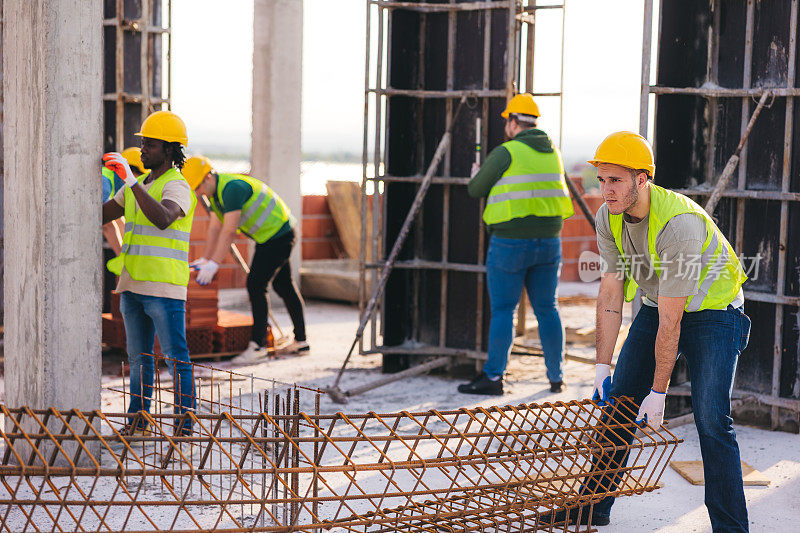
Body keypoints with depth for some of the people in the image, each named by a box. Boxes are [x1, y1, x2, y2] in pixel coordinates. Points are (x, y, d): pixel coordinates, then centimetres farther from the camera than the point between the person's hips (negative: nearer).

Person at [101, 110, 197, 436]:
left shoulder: (177, 187, -9)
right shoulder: (138, 186, 17)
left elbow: (162, 219, -31)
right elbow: (99, 215, 20)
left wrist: (130, 179, -31)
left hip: (164, 287, -8)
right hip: (132, 285, 8)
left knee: (176, 357, -4)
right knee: (138, 357, 14)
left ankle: (185, 424, -1)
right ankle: (137, 420, 22)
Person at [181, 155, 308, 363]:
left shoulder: (232, 188, -26)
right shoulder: (216, 192, 7)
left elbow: (229, 231, -29)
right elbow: (215, 227, 13)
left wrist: (213, 264, -29)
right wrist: (205, 259, 10)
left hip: (278, 234, -11)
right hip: (273, 236, 11)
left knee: (255, 285, -13)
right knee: (284, 286, 14)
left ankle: (258, 344, -11)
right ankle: (301, 342, 21)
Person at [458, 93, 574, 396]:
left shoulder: (506, 153, -9)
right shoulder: (552, 153, 10)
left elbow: (476, 190, -1)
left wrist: (476, 177, 23)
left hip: (510, 243, -5)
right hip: (549, 240, 5)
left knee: (503, 309, 0)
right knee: (547, 309, 11)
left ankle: (493, 377, 3)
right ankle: (556, 377, 14)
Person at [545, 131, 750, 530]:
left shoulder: (679, 223, -33)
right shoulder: (608, 218, -12)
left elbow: (670, 320, -30)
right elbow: (611, 294, -7)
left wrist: (659, 392, -25)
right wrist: (602, 367, -11)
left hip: (713, 311, -7)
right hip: (656, 306, 7)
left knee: (711, 420, -16)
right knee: (618, 402, 5)